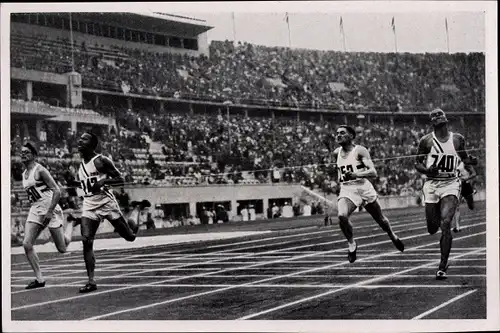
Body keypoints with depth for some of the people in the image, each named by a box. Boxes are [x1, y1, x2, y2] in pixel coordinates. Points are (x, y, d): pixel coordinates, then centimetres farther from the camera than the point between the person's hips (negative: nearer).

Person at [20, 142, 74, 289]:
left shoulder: (40, 170, -10)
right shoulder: (24, 174, 14)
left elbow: (57, 191, -15)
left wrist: (49, 212, -19)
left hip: (50, 208, -7)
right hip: (35, 210, 7)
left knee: (62, 249, 0)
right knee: (27, 244, -11)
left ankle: (72, 223, 29)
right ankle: (39, 279, -4)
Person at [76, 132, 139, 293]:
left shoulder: (101, 161, -8)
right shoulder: (81, 164, 13)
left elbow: (120, 180, -9)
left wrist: (104, 181, -23)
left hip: (106, 202, -5)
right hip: (88, 206, 5)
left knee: (130, 236, 7)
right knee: (86, 241, -14)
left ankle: (135, 220, 44)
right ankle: (91, 281, -13)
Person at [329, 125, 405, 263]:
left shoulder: (360, 151, -12)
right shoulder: (336, 153, 5)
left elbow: (373, 172, -22)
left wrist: (355, 175, -36)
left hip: (363, 188, -3)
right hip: (346, 190, 3)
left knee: (380, 219, 14)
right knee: (342, 216, -27)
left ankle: (392, 236, 46)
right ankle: (352, 244, -6)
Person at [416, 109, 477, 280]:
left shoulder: (458, 139, 4)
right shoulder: (426, 141, 0)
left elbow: (464, 157, 20)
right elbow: (417, 163, 6)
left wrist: (471, 160, -3)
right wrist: (427, 170, -15)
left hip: (451, 184, -1)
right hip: (431, 184, 1)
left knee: (445, 224, -18)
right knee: (432, 229, 6)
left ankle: (442, 267, -12)